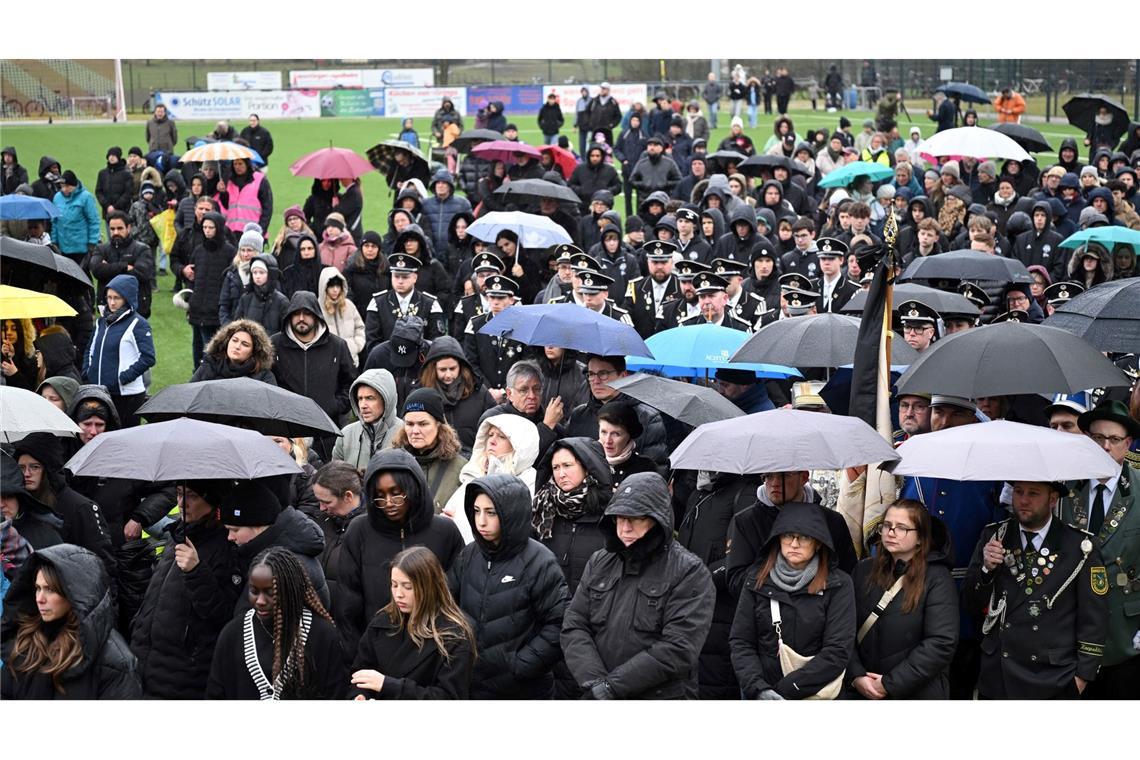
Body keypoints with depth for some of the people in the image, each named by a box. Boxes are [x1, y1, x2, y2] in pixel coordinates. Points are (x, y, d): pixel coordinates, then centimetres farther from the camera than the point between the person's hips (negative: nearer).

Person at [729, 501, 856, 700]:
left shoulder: (838, 585, -8)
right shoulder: (757, 580, 0)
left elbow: (838, 652, -13)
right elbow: (741, 642, -2)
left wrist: (787, 689, -17)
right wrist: (758, 689, -17)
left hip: (815, 694, -2)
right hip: (758, 693, 2)